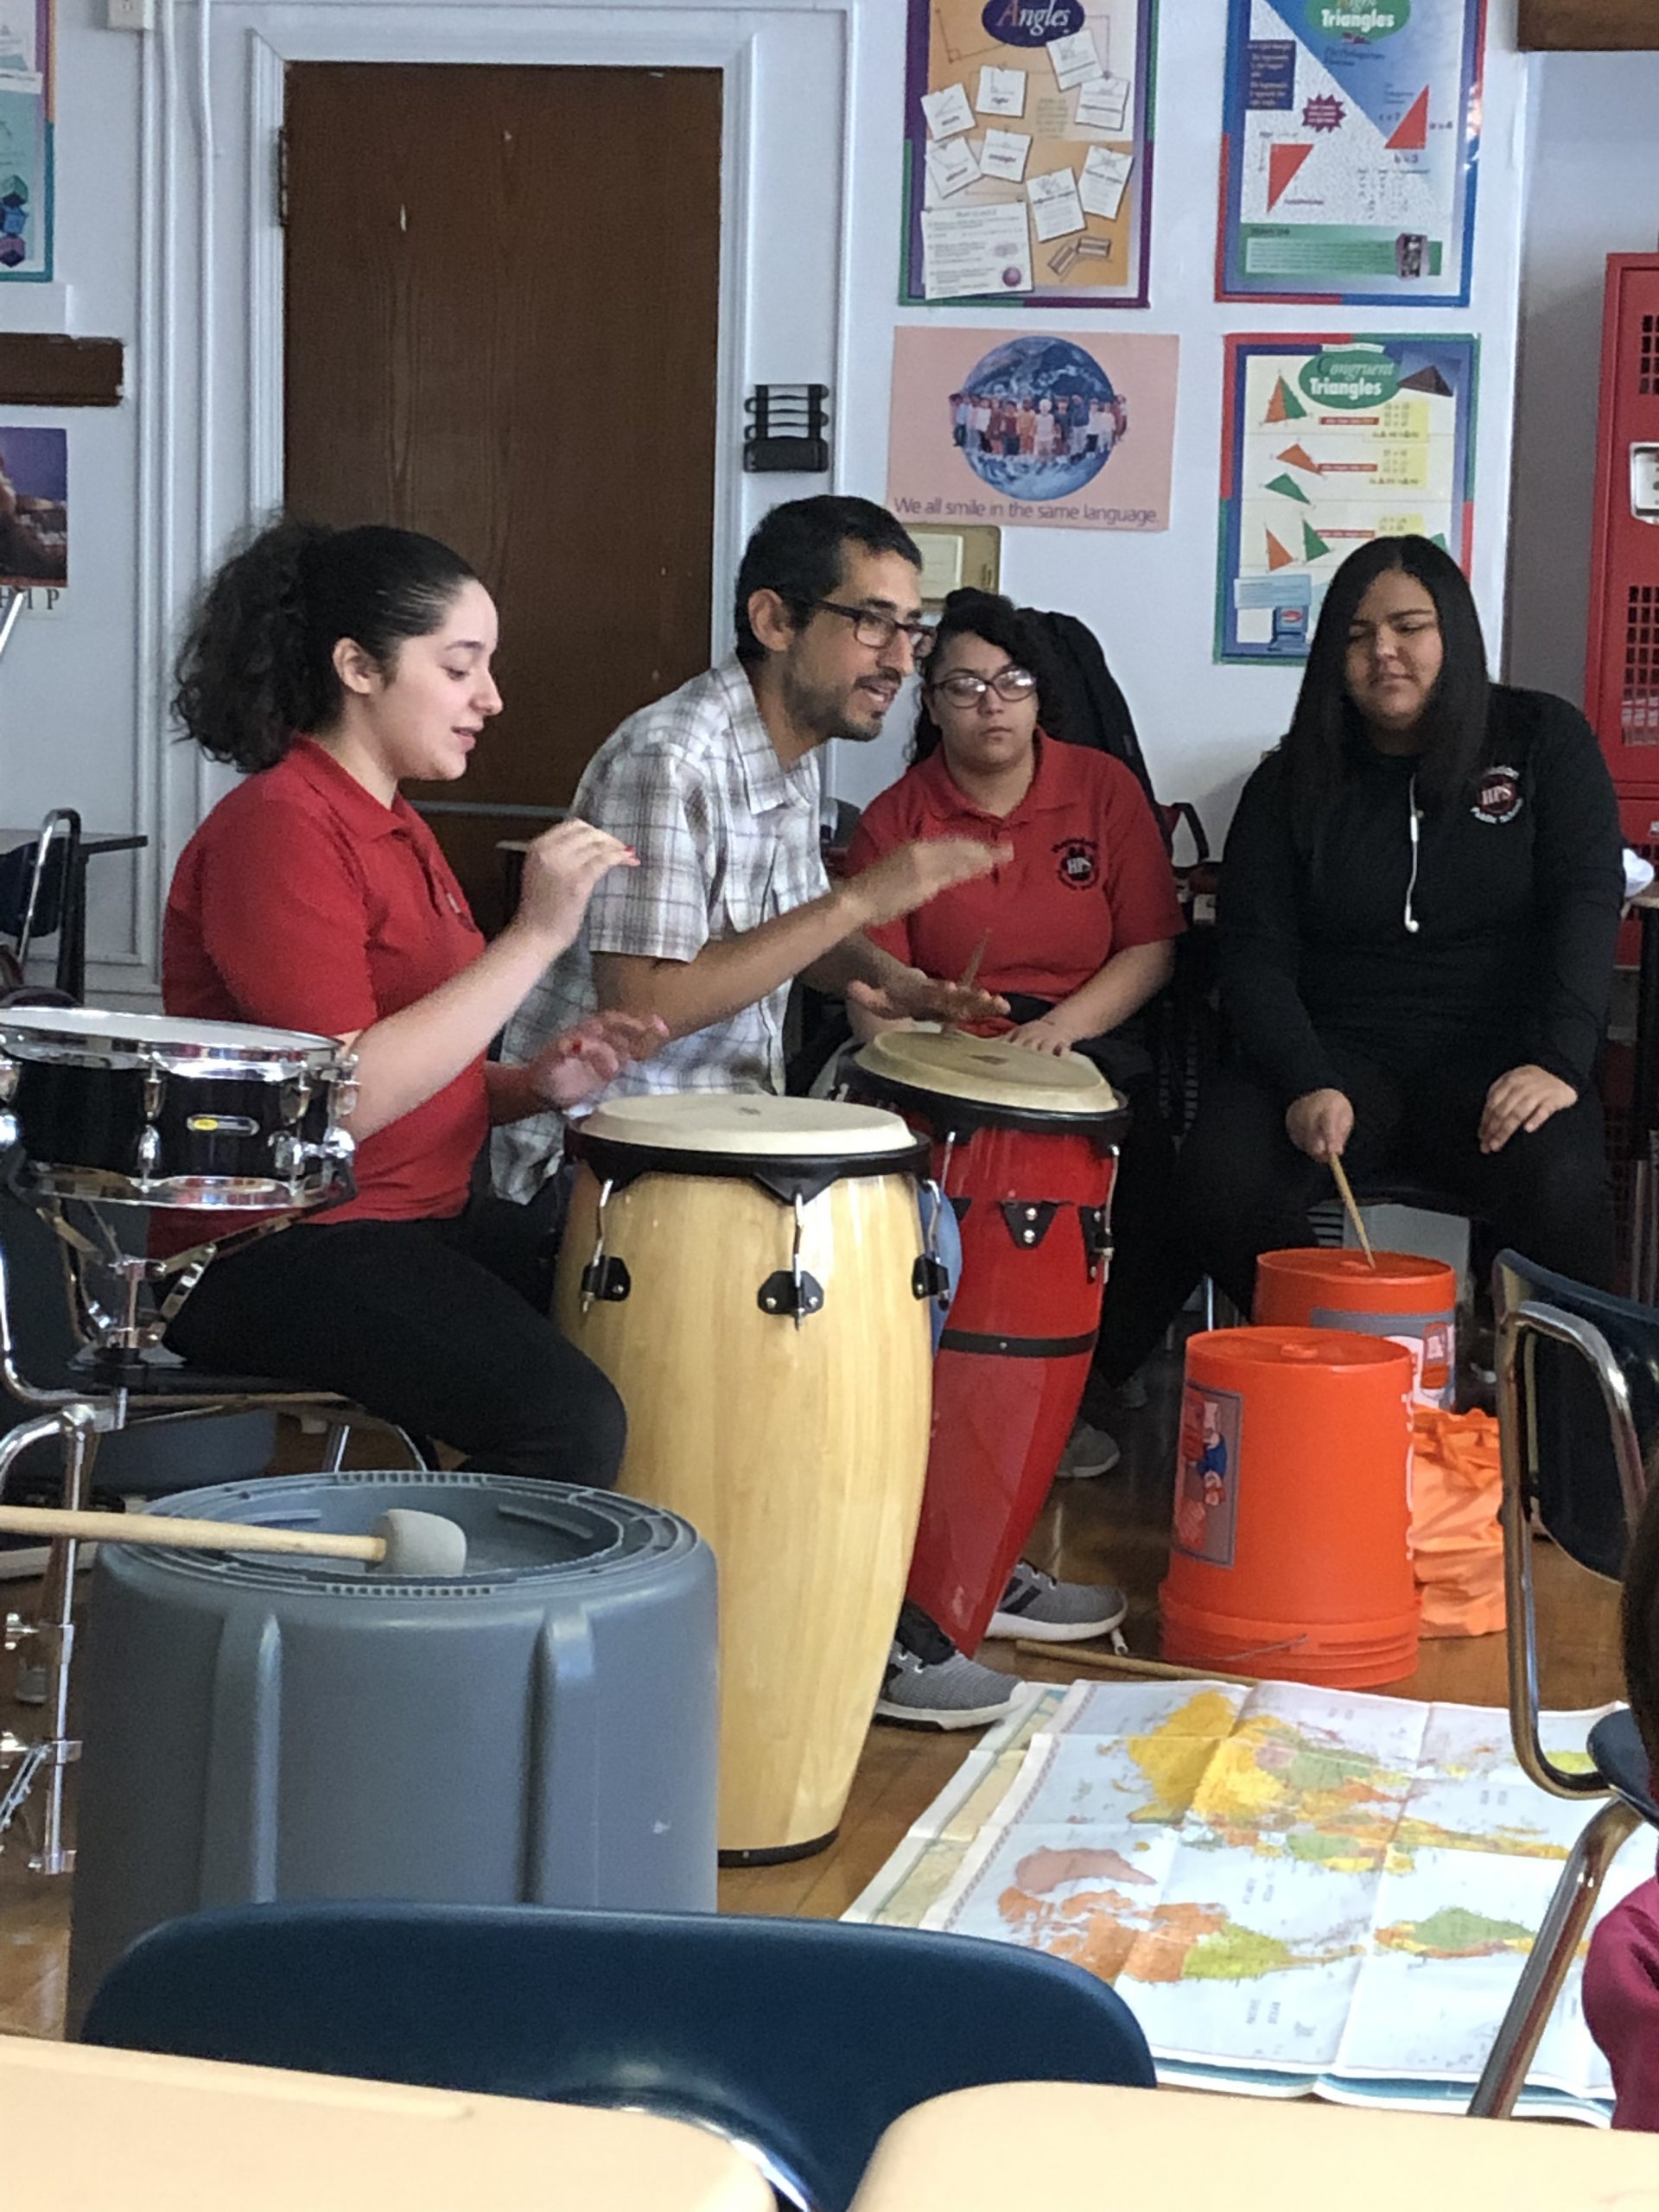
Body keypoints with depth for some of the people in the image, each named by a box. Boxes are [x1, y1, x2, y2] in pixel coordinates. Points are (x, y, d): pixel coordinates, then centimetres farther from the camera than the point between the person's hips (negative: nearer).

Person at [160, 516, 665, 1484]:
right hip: (279, 1250, -10)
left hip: (421, 1217, 10)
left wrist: (533, 1085, -1)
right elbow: (338, 1102, -24)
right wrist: (534, 937, -24)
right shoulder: (276, 830, -14)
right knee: (568, 1426, -25)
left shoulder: (392, 825, 17)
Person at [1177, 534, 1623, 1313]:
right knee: (1220, 1175, -29)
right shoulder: (1292, 782, 8)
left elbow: (1586, 905, -5)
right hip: (1337, 1053, 2)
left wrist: (1557, 1063, -23)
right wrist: (1306, 1087, -21)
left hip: (1496, 1058, -1)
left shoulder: (1545, 741, 6)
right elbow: (1256, 956, 0)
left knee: (1560, 1184, -35)